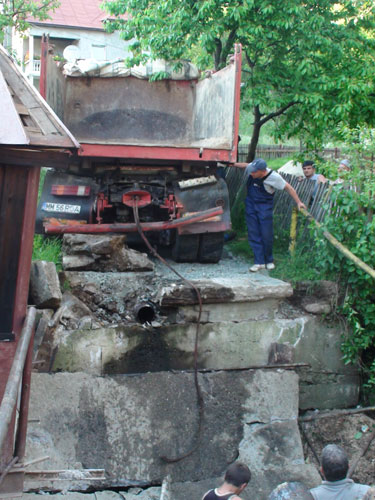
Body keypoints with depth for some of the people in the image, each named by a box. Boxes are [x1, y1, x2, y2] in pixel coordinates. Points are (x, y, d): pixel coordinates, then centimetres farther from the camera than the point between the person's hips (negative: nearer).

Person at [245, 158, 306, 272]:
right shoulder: (252, 167, -13)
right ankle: (259, 262, 5)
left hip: (265, 206, -4)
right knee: (253, 234, 0)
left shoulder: (274, 177, -24)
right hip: (250, 204, 4)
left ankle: (269, 260, 19)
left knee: (267, 235, -2)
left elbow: (288, 187, -11)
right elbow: (245, 165, 12)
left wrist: (298, 202, -8)